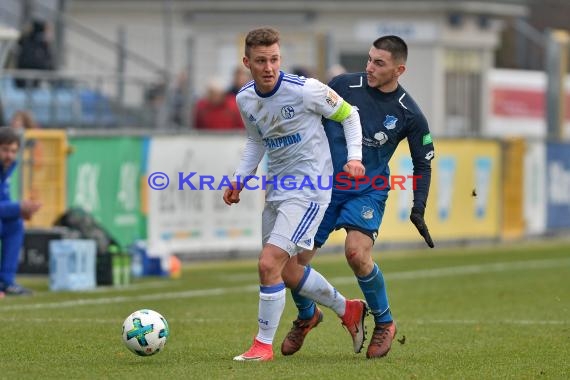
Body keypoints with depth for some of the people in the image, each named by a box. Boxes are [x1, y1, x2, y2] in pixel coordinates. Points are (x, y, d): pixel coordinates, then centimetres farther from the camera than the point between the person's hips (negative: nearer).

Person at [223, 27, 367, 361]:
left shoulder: (304, 90, -18)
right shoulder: (245, 99, 1)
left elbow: (349, 115, -4)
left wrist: (354, 157, -16)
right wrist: (240, 180, 8)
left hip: (309, 187, -8)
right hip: (278, 188, 8)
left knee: (269, 264, -17)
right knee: (287, 269, 16)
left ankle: (264, 345, -5)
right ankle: (348, 310, 38)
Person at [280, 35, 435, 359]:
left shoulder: (409, 114, -7)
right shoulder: (344, 85, -5)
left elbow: (423, 164, 6)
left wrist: (418, 210, -2)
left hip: (368, 191, -2)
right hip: (323, 186, 2)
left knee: (356, 252, -29)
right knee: (289, 266, -4)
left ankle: (384, 322, -4)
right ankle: (307, 315, 30)